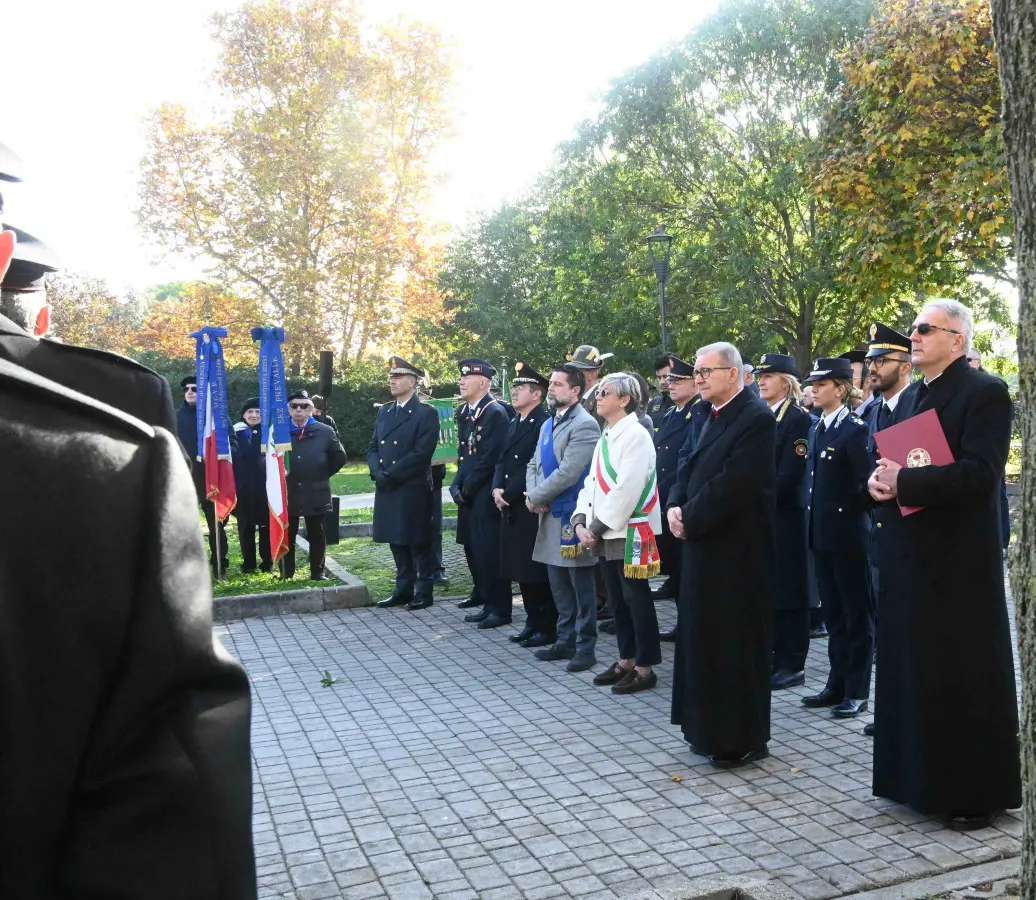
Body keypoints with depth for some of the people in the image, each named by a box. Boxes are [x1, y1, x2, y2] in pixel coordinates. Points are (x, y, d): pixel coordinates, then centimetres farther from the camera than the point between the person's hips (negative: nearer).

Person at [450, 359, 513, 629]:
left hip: (486, 495, -9)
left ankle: (500, 609, 6)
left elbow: (490, 457, -17)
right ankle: (488, 603, 24)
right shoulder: (463, 413, 14)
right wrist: (457, 485, 4)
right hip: (468, 495, 9)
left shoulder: (495, 413, -12)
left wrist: (467, 487, -13)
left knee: (489, 552, -5)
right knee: (473, 551, 13)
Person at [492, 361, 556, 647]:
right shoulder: (513, 423, 16)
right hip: (511, 508, 9)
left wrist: (510, 492, -15)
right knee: (520, 569, 13)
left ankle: (547, 627, 9)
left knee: (537, 570, -2)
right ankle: (533, 622, 23)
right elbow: (503, 460, 17)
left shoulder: (545, 422, -13)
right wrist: (497, 489, 0)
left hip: (532, 508, -8)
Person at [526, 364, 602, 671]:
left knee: (580, 584, 1)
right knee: (559, 583, 15)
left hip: (573, 514, -9)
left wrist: (535, 497, -11)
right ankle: (566, 640, 25)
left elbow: (567, 473, -21)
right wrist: (535, 497, -3)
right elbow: (534, 464, 16)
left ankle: (586, 646, 9)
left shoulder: (585, 425, -14)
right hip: (551, 514, 9)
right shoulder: (548, 424, 15)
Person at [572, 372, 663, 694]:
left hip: (629, 532, -9)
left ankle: (645, 668, 9)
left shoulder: (636, 435, -14)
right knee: (617, 599, 14)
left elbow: (626, 489, -20)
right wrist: (581, 522, 1)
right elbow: (593, 483, 14)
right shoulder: (606, 437, 14)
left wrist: (598, 527, -16)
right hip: (605, 533, 9)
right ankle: (626, 661, 25)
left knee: (636, 599, -1)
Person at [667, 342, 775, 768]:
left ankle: (743, 739, 14)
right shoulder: (714, 416, 13)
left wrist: (690, 517, -14)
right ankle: (711, 728, 29)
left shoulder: (756, 419, -16)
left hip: (736, 549, -9)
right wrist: (675, 507, -3)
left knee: (735, 640, 1)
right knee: (704, 635, 15)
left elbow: (733, 485, -23)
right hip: (704, 543, 9)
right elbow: (690, 466, 14)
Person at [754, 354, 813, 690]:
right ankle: (771, 656, 21)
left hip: (784, 517, -7)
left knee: (788, 588, 1)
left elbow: (789, 474, -16)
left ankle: (793, 665, 9)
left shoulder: (798, 419, -8)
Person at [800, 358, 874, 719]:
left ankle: (857, 691, 11)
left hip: (848, 535, -8)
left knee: (857, 615, 3)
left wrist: (852, 511, -9)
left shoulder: (855, 429, -11)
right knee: (834, 614, 14)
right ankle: (837, 684, 24)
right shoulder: (816, 429, 13)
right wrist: (812, 518, 10)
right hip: (821, 534, 8)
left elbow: (867, 483, -16)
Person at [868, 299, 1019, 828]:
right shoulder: (910, 397, 15)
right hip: (910, 556, 8)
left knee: (966, 676, 1)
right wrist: (879, 480, -5)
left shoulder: (985, 392, -10)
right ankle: (922, 778, 27)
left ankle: (978, 792, 15)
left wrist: (904, 482, -21)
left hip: (960, 560, -8)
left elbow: (980, 472, -21)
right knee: (915, 670, 13)